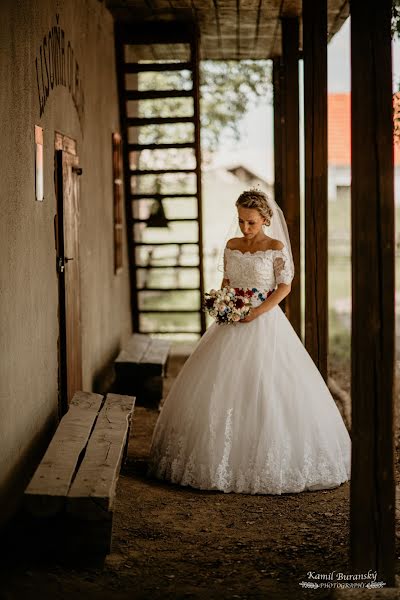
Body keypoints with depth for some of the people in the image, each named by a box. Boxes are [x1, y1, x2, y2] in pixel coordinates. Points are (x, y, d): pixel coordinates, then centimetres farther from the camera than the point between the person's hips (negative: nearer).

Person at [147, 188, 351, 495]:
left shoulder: (276, 247, -6)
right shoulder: (232, 246, 9)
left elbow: (285, 286, -7)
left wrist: (257, 312, -17)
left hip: (265, 323, -5)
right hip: (233, 324, 5)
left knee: (265, 392, -7)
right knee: (222, 389, 3)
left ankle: (269, 461, 3)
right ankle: (225, 455, 13)